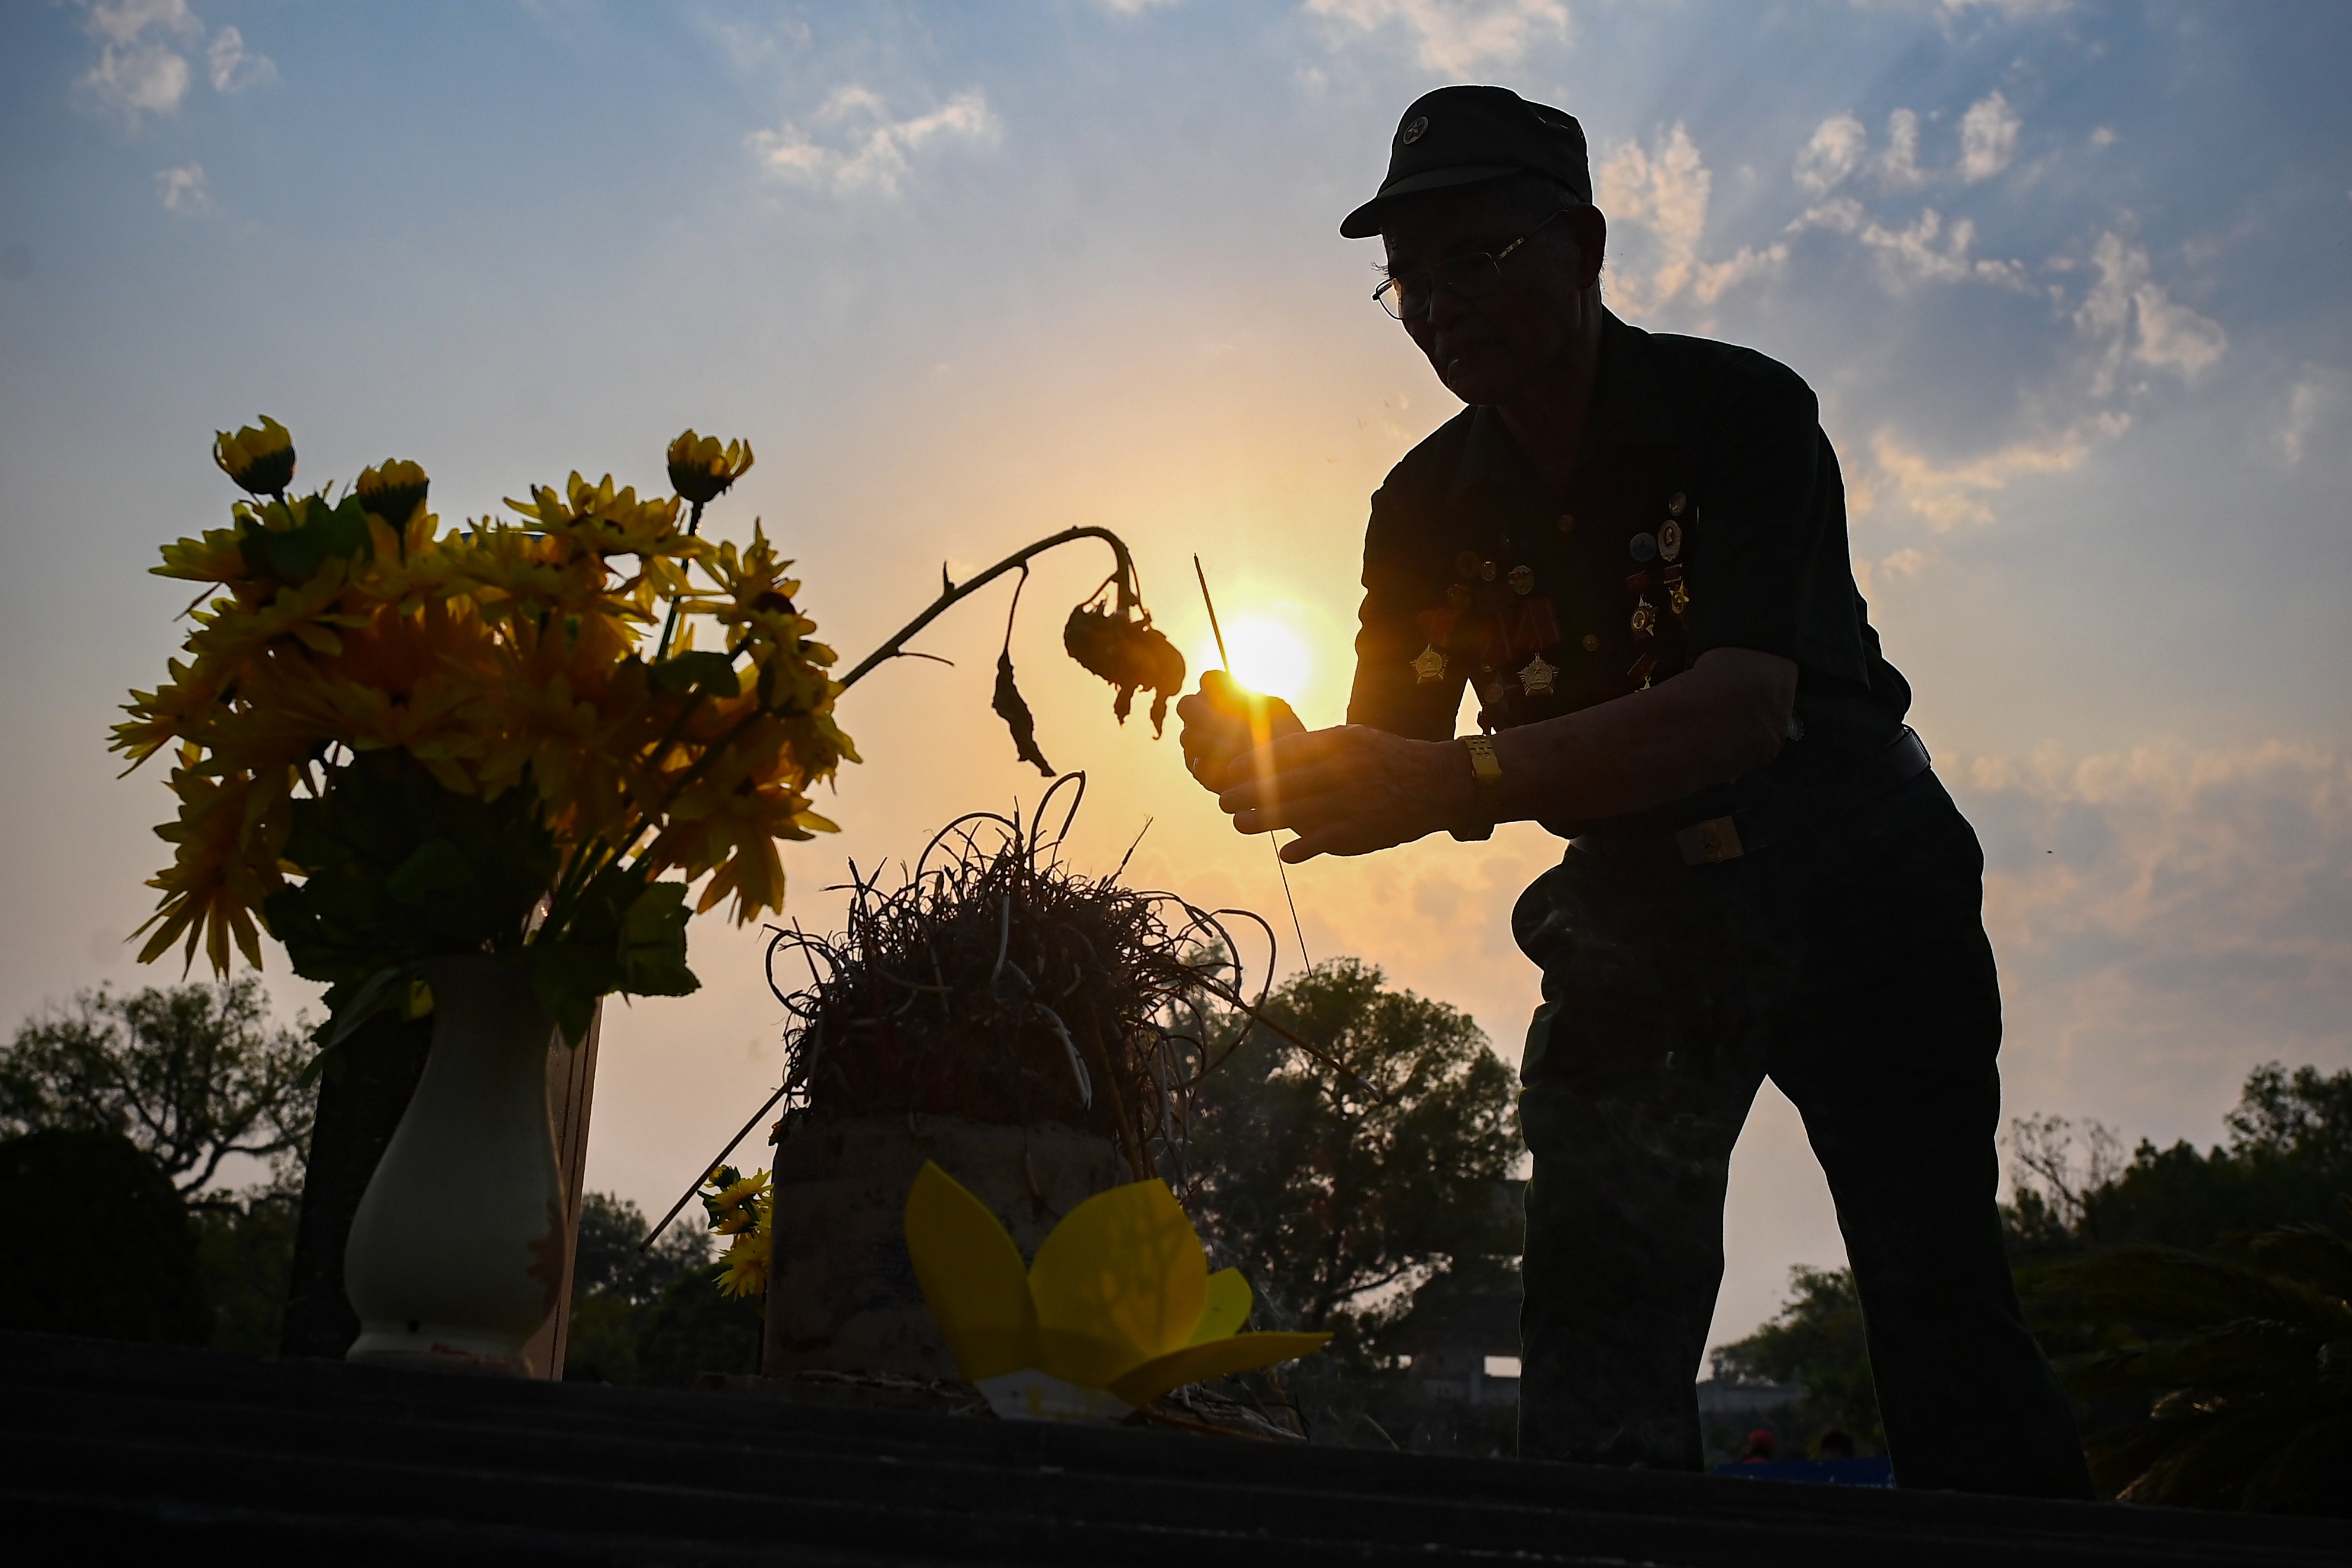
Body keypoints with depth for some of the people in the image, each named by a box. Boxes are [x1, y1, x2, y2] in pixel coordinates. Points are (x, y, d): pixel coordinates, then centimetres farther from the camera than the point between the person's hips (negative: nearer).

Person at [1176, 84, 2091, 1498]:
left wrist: (1460, 778, -45)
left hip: (1848, 875, -3)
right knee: (1597, 1309, -5)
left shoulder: (1739, 411, -19)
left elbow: (1744, 708, -34)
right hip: (1637, 905, 4)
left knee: (1939, 1299, -4)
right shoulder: (1428, 508, -4)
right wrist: (1281, 765, -29)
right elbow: (1390, 770, -6)